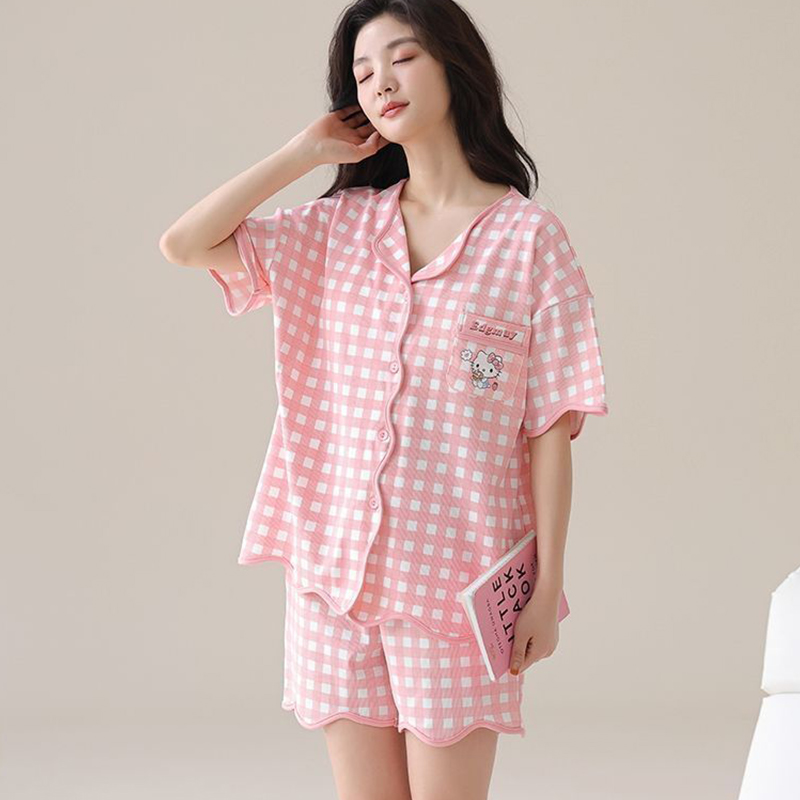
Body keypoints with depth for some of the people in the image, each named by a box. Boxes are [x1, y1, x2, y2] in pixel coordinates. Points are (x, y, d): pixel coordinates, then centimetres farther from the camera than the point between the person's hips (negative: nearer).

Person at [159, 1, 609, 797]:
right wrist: (305, 151, 3)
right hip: (335, 571, 4)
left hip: (459, 580, -4)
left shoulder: (529, 237, -4)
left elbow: (551, 430, -5)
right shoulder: (341, 226, 9)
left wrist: (546, 588, -8)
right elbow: (184, 244, 1)